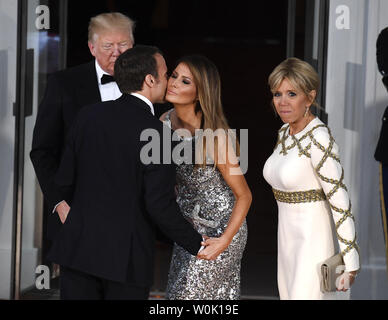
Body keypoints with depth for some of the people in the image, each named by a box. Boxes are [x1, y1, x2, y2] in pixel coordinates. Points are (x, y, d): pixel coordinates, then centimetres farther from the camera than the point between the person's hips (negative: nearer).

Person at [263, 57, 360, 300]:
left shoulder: (319, 139, -19)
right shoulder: (285, 134, 7)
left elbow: (340, 202, -20)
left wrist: (350, 263, -20)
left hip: (314, 241, -9)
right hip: (288, 239, 9)